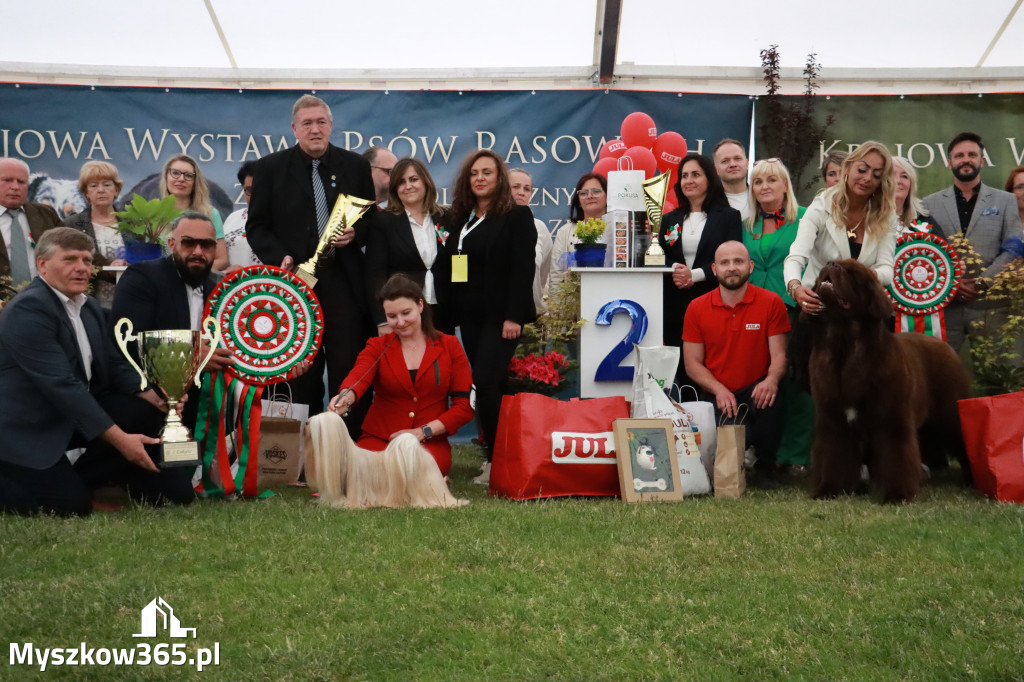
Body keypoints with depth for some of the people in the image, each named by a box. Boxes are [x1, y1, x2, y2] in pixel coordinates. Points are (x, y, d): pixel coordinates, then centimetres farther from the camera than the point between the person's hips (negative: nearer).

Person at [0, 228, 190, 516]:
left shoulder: (90, 307, 9)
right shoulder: (28, 309, -21)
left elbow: (113, 364, 9)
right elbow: (61, 384, -28)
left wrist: (154, 396, -12)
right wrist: (118, 438, -31)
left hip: (76, 413, 8)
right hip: (27, 428, -8)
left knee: (147, 413, -8)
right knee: (71, 504, -17)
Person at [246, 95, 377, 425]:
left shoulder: (355, 165, 8)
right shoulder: (270, 168, 5)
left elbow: (371, 218, 14)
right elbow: (256, 227, 5)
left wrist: (355, 233, -7)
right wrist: (279, 257, -12)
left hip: (344, 283, 0)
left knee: (349, 372, -1)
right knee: (303, 377, 7)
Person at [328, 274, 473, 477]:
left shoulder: (449, 346, 7)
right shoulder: (377, 347, 9)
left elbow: (464, 407, 3)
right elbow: (358, 377, -14)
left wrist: (422, 432, -8)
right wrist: (346, 396, -38)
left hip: (429, 443, -1)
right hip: (379, 439, 1)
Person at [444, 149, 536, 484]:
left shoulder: (517, 216, -2)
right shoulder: (461, 219, 16)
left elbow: (522, 269, -10)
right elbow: (450, 268, 16)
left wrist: (513, 317, -17)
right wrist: (448, 314, 8)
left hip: (500, 316, -6)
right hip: (469, 317, 6)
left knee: (486, 382, -16)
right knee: (488, 387, 7)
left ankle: (496, 459, -8)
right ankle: (494, 459, 12)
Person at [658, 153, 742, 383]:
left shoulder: (728, 216, 5)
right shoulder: (669, 220, 17)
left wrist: (694, 275, -15)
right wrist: (674, 270, -10)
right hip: (675, 306, 4)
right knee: (681, 371, 2)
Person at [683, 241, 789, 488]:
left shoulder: (771, 302, -1)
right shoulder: (697, 309, 1)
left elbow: (779, 354, -3)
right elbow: (692, 363, 1)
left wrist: (772, 379, -26)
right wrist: (719, 390, -16)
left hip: (755, 390, 0)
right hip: (717, 397, 0)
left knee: (768, 397, -36)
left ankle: (765, 467, -9)